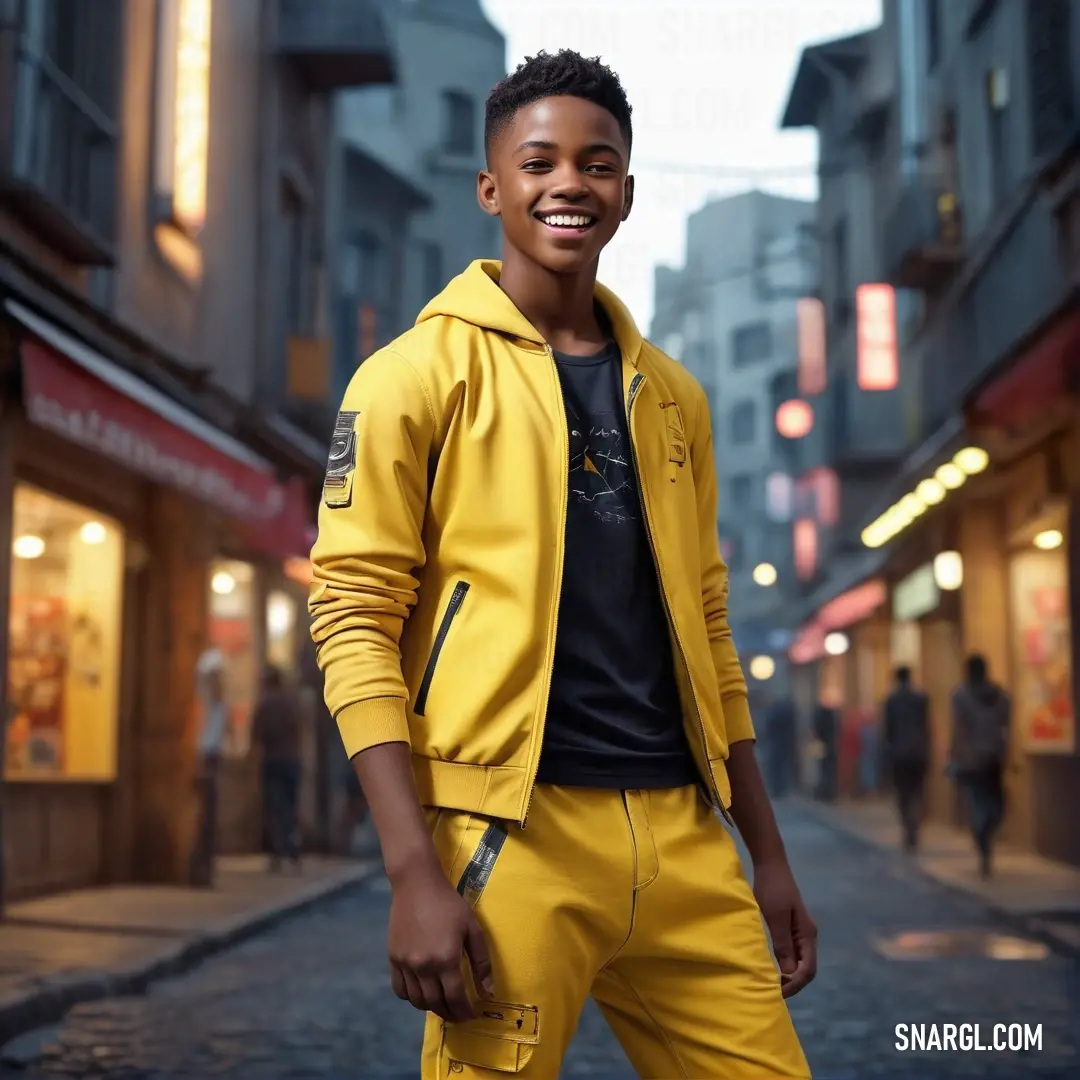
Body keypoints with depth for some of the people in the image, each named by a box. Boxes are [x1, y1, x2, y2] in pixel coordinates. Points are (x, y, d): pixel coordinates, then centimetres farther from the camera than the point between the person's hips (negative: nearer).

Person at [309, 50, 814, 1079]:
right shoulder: (420, 373, -1)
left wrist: (767, 854, 16)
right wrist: (415, 874, -16)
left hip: (683, 835, 5)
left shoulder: (671, 394, 14)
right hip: (515, 830, -5)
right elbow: (353, 620, -7)